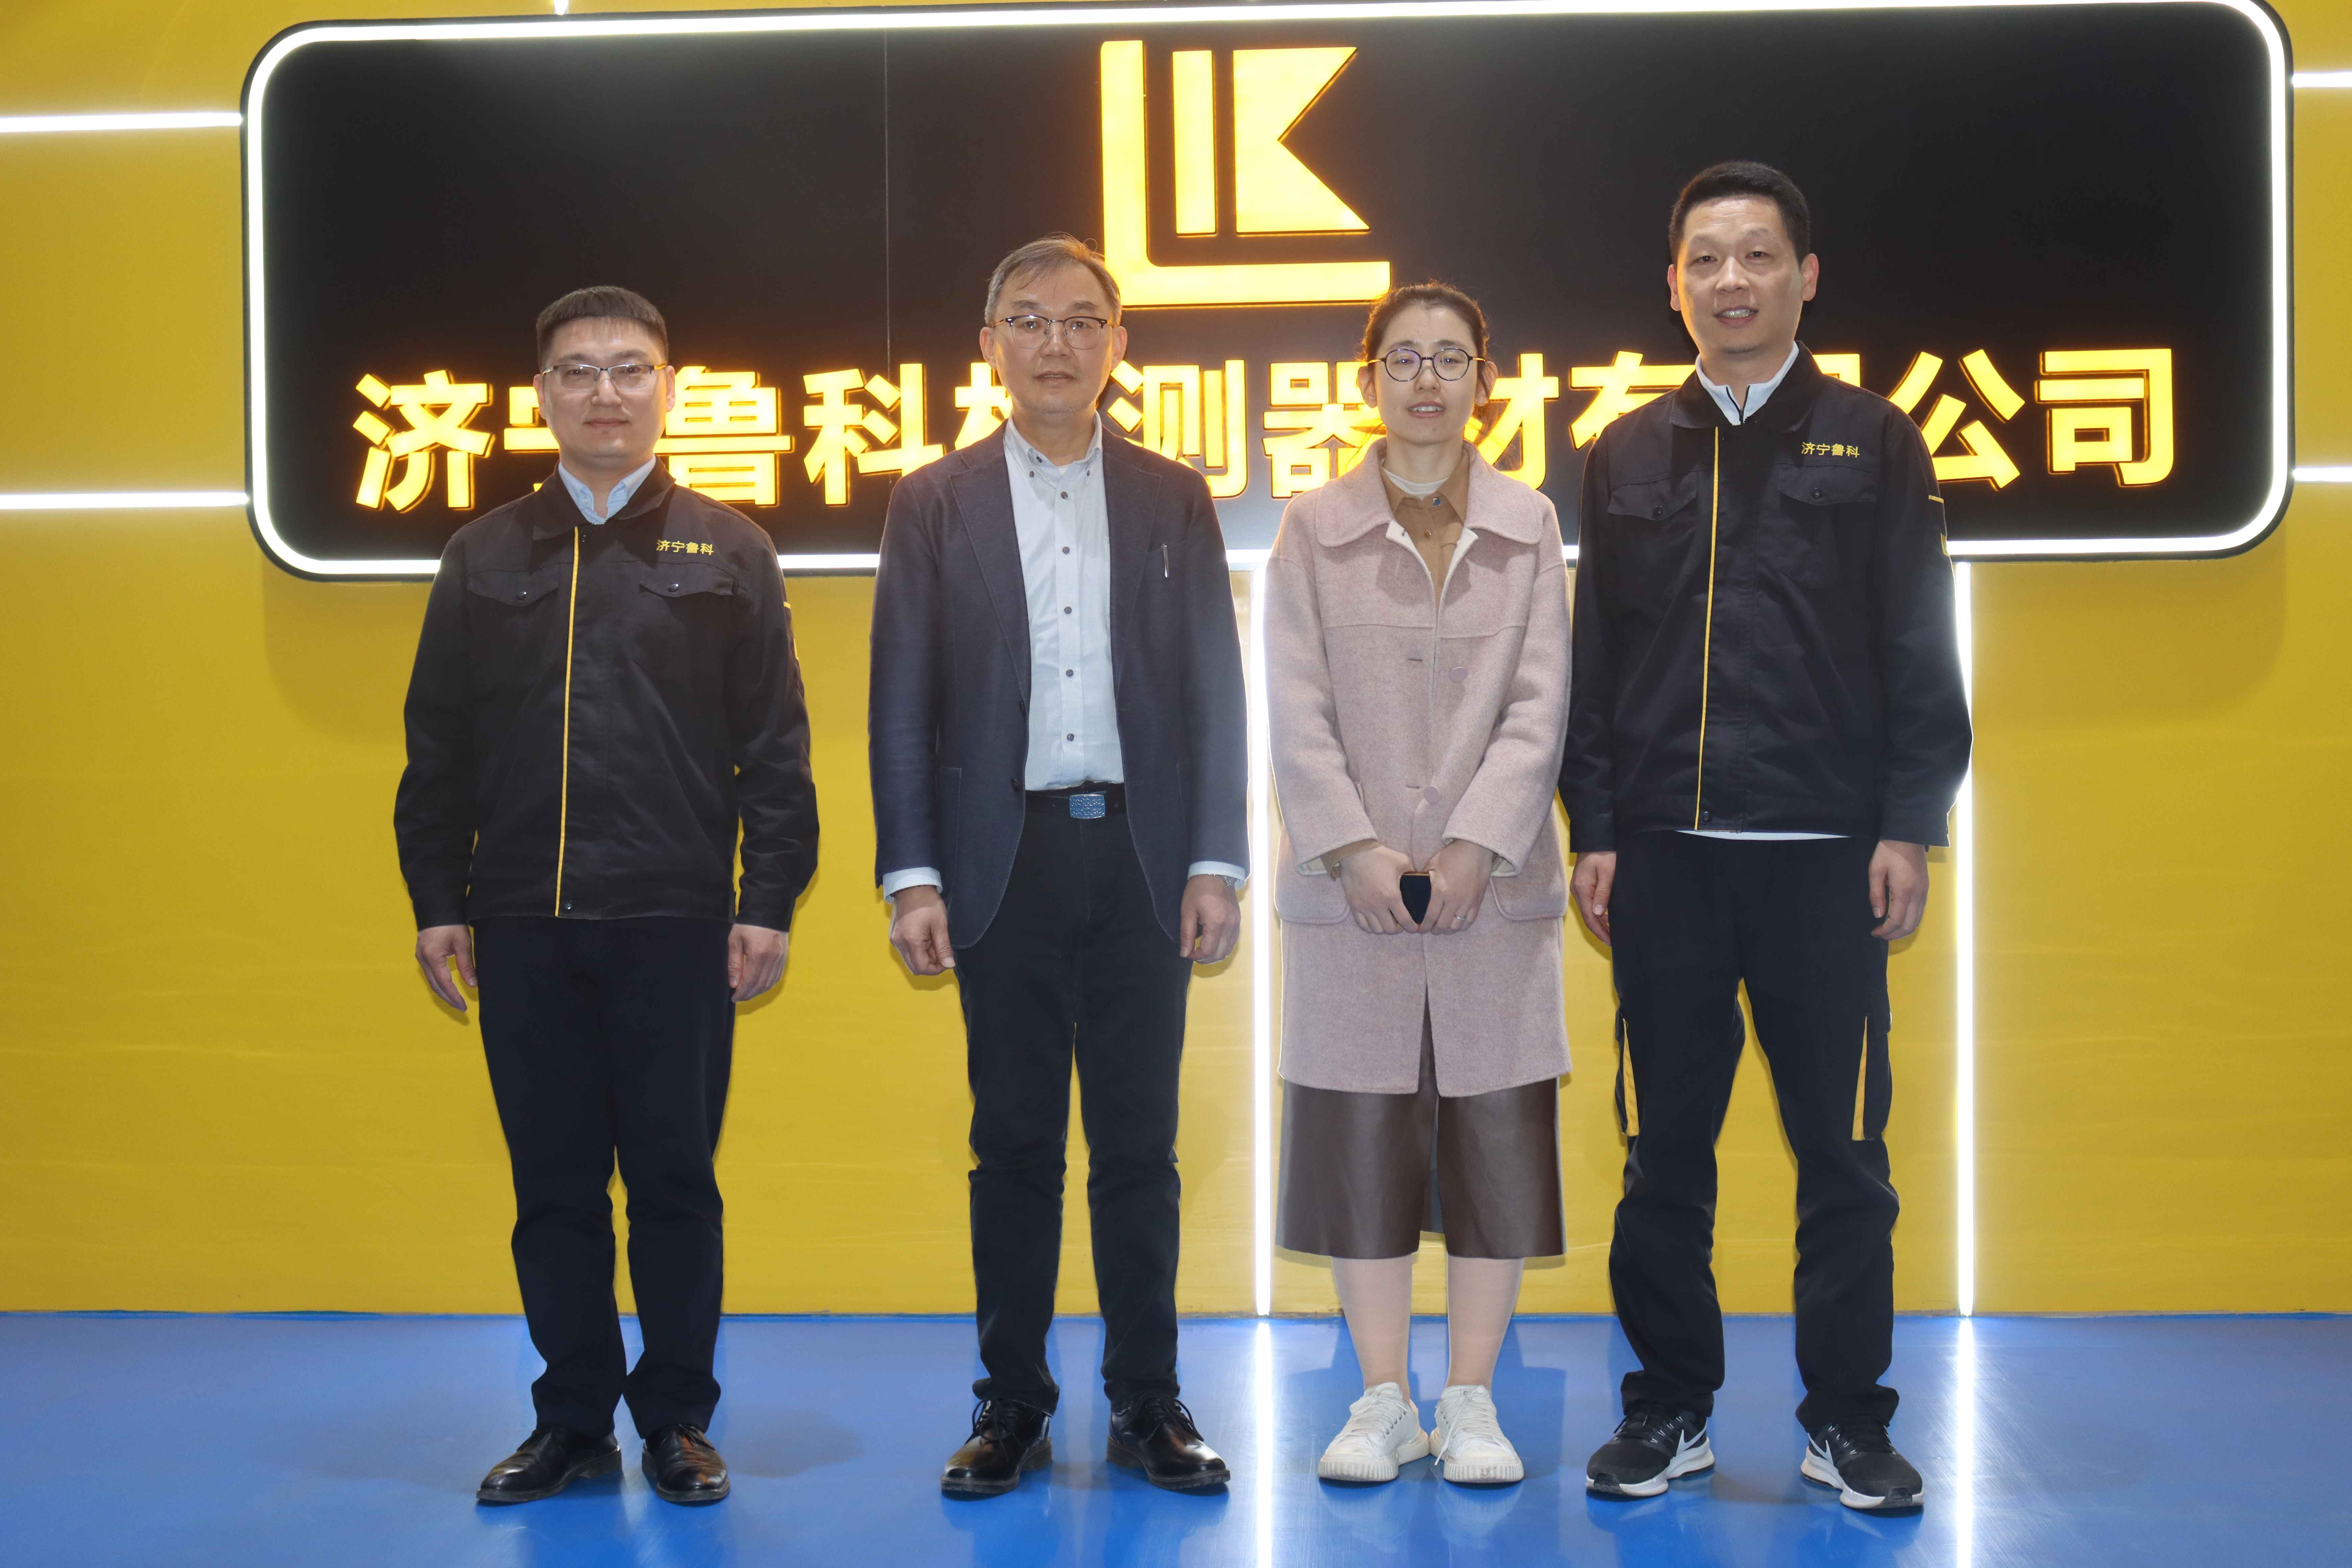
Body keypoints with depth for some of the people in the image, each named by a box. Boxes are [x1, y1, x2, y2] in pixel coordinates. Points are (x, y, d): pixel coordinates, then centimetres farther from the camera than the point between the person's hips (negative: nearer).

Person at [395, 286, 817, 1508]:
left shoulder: (726, 552, 6)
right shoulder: (485, 558, 11)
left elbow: (774, 745, 2)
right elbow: (439, 747, 11)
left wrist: (769, 901, -5)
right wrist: (436, 900, 5)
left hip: (677, 927, -2)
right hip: (522, 928, 2)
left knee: (676, 1181, 3)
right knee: (554, 1187, 7)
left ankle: (677, 1422, 16)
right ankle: (575, 1422, 18)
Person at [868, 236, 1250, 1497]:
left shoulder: (1173, 499, 9)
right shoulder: (935, 504, 6)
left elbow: (1215, 691, 6)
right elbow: (901, 702, 3)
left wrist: (1216, 861, -2)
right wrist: (912, 874, -5)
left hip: (1140, 854, 1)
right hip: (1006, 858, 0)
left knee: (1139, 1145, 5)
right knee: (1015, 1145, 5)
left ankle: (1147, 1406, 14)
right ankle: (1013, 1406, 15)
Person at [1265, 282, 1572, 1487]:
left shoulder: (1529, 529, 7)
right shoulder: (1312, 531, 6)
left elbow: (1539, 706, 0)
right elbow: (1297, 712, -1)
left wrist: (1476, 845, -12)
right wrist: (1353, 847, -12)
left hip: (1493, 882, 1)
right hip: (1349, 886, 0)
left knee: (1497, 1139, 2)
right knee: (1360, 1139, 3)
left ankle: (1471, 1404, 14)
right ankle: (1383, 1401, 15)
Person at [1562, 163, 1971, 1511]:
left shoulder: (1872, 442, 6)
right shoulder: (1628, 456, 11)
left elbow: (1922, 654, 3)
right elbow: (1594, 658, 11)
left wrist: (1911, 826, -5)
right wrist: (1593, 829, 4)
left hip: (1826, 854, -2)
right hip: (1664, 853, 2)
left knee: (1843, 1149, 3)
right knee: (1665, 1148, 7)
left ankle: (1849, 1420, 15)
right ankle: (1672, 1409, 19)